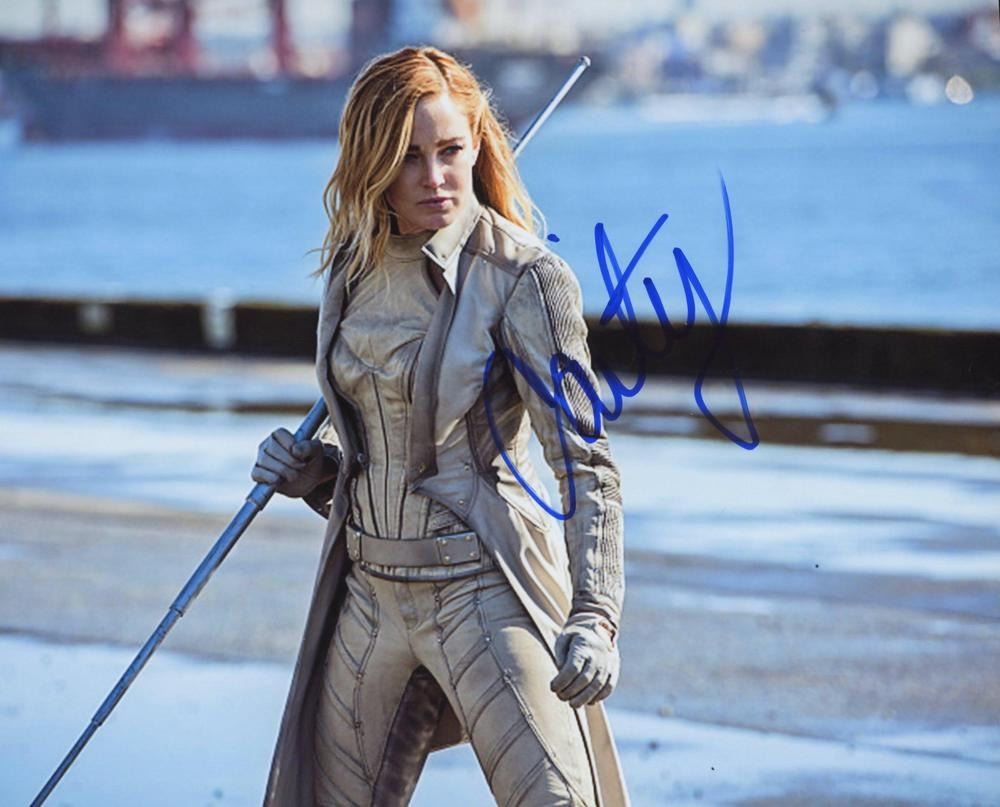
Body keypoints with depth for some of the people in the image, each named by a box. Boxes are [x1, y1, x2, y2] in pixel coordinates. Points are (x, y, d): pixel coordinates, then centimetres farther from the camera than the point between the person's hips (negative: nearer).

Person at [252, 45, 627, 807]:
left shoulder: (524, 278, -12)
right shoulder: (356, 264, 7)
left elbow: (586, 464, -15)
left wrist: (594, 619, -25)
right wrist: (313, 469, -1)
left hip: (484, 590, -6)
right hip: (370, 592, 6)